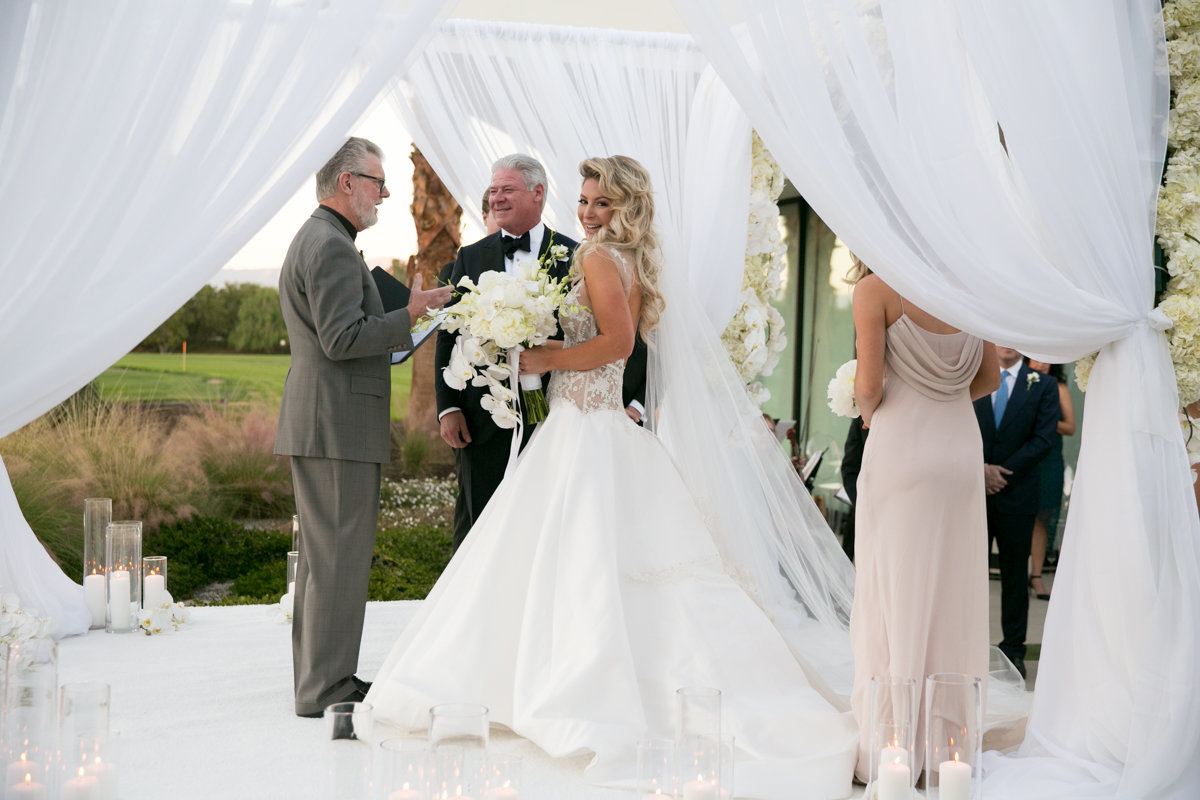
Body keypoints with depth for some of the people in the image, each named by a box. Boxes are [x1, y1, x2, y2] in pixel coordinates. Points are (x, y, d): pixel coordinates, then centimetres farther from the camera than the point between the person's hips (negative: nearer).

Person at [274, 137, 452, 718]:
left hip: (318, 425, 11)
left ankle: (320, 679, 22)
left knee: (323, 556, 14)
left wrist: (393, 329, 22)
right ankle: (327, 688, -1)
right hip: (338, 427, -11)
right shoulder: (332, 246, -14)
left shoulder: (312, 239, 20)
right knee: (340, 558, -7)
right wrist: (410, 316, -16)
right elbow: (343, 339, -22)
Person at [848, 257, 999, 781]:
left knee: (895, 595, 1)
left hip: (900, 446, -5)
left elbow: (869, 384, -13)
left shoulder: (875, 288, -7)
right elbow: (988, 379, 10)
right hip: (961, 447, 5)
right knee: (953, 594, 10)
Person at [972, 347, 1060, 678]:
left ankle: (1013, 649, 12)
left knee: (1015, 573, 5)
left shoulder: (1043, 385, 4)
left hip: (1017, 492, -1)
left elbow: (1044, 438, -4)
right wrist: (981, 468, -11)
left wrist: (1003, 472, -10)